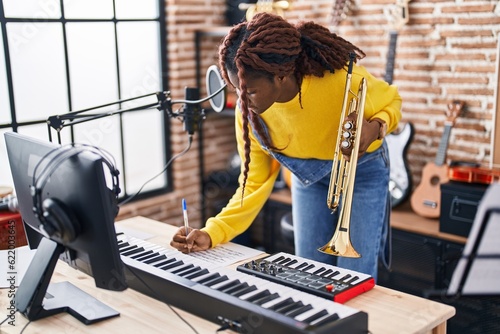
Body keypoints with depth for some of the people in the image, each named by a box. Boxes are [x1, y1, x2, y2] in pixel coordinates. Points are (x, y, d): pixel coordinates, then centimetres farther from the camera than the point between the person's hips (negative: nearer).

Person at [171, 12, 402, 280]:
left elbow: (391, 102, -14)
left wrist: (374, 128, -37)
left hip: (362, 172, -3)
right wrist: (212, 233, -25)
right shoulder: (249, 112, -23)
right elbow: (254, 184, -14)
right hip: (309, 177, 3)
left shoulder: (341, 78, -35)